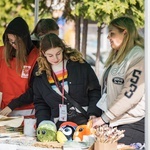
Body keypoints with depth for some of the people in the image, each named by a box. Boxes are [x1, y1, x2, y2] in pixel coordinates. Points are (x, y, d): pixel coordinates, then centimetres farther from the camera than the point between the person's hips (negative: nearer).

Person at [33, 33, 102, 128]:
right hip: (57, 127, 2)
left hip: (84, 123, -2)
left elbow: (95, 91, 4)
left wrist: (93, 114, -7)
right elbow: (40, 104, 14)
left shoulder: (80, 66, 1)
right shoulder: (40, 76, 8)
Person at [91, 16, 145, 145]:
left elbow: (130, 94, -18)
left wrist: (104, 118, -15)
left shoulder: (138, 57, -11)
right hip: (114, 122, 8)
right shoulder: (117, 57, 19)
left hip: (133, 124, -8)